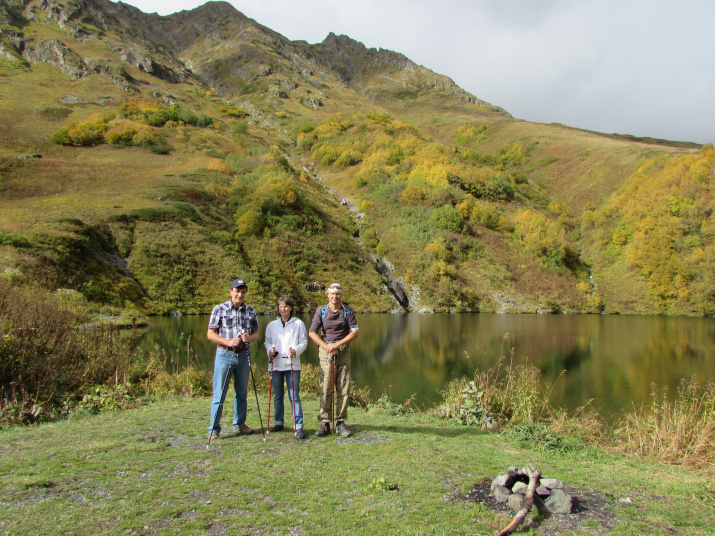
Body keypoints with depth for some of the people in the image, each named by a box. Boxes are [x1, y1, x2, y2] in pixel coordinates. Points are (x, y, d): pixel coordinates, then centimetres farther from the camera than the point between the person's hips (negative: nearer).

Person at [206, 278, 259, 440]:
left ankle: (239, 424, 27)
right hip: (224, 354, -3)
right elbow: (210, 334, -3)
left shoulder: (251, 311, 8)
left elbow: (256, 333, 11)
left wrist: (250, 337, -12)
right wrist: (229, 342, -16)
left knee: (242, 393, 12)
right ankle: (214, 429, 7)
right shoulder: (219, 309, -1)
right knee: (219, 394, -2)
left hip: (244, 355, 3)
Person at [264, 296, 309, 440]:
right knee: (277, 395, 13)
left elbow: (304, 342, 2)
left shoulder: (298, 324, 2)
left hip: (292, 364, -3)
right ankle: (279, 422, 27)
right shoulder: (272, 325, 10)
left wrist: (296, 350, -16)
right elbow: (267, 341, 13)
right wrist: (270, 350, -8)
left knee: (294, 396, -7)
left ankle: (299, 427, -5)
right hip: (275, 364, 3)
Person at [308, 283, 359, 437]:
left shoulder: (348, 311, 5)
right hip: (325, 351, 0)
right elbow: (312, 333, 2)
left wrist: (336, 344, -11)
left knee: (343, 388, 0)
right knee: (325, 388, -4)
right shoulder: (321, 311, 6)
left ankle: (341, 422, 8)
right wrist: (327, 346, -9)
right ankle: (325, 423, 0)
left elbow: (354, 333, -2)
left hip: (343, 351, 1)